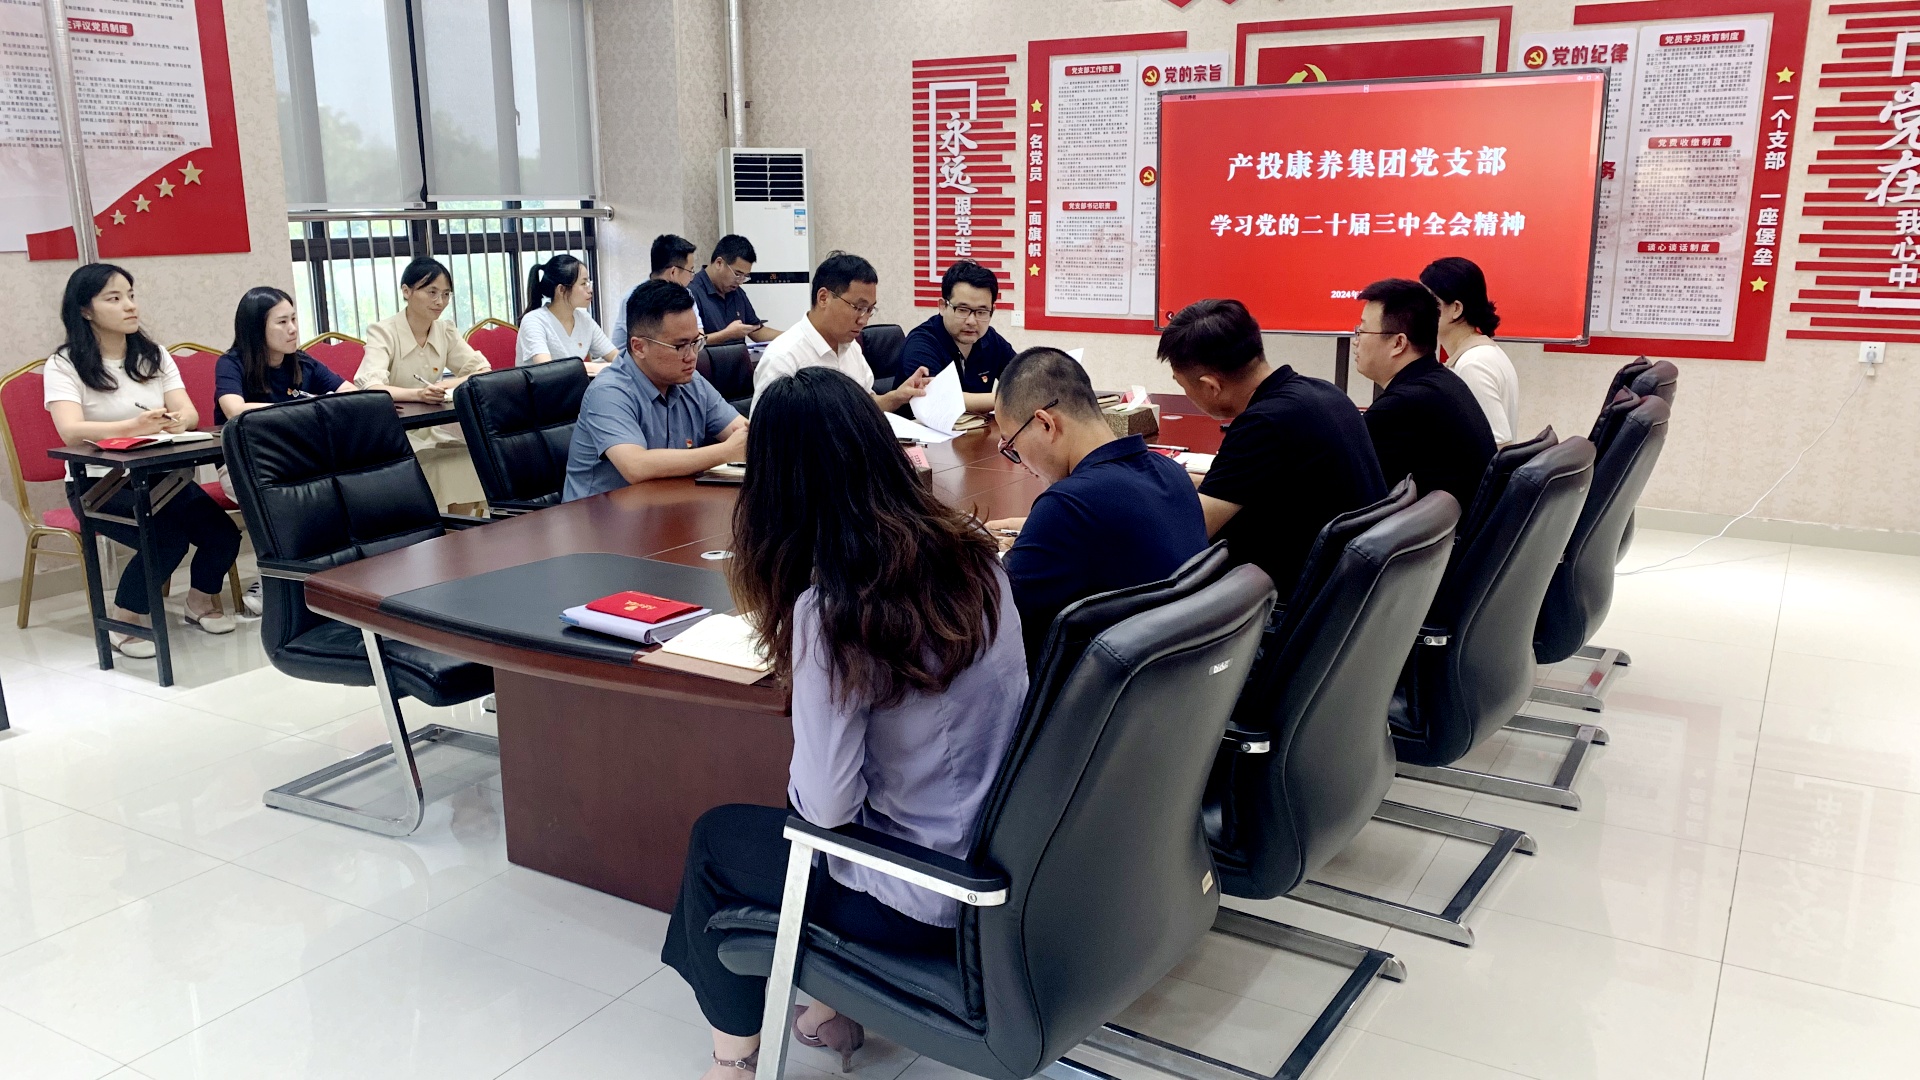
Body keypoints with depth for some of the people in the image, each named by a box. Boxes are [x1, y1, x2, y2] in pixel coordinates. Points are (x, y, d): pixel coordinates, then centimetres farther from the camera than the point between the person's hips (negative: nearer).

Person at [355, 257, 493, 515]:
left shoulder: (445, 331, 4)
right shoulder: (383, 332, -12)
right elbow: (370, 388, -27)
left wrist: (450, 384, -22)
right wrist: (418, 394, -45)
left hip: (433, 430, 5)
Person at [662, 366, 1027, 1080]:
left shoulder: (829, 609, -27)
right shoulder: (972, 554, -6)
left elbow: (827, 806, -21)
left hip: (928, 903, -6)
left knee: (715, 839, 17)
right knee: (797, 800, 27)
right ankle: (833, 1010, 37)